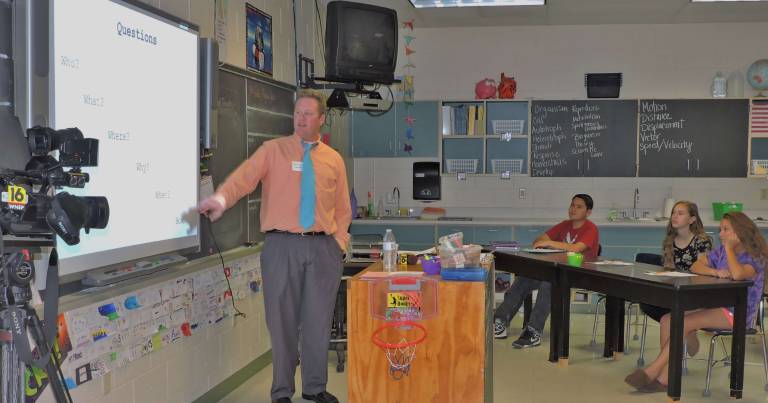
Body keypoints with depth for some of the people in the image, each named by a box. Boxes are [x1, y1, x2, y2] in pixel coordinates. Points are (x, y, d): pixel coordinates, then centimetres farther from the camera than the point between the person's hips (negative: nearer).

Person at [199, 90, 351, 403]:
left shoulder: (334, 159, 12)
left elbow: (342, 208, 16)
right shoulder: (273, 150, 3)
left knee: (318, 320, 8)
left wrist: (339, 242, 5)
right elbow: (244, 176, -14)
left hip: (323, 247, 2)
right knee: (282, 320, 3)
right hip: (282, 245, -2)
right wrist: (221, 198, -33)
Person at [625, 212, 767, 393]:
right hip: (716, 306, 7)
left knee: (685, 322, -27)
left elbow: (738, 274, -30)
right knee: (668, 319, -14)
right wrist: (715, 272, -14)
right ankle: (664, 377, -20)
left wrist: (729, 247, -16)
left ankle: (653, 370, -22)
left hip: (738, 314, -7)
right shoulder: (722, 251, 14)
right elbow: (695, 267, 7)